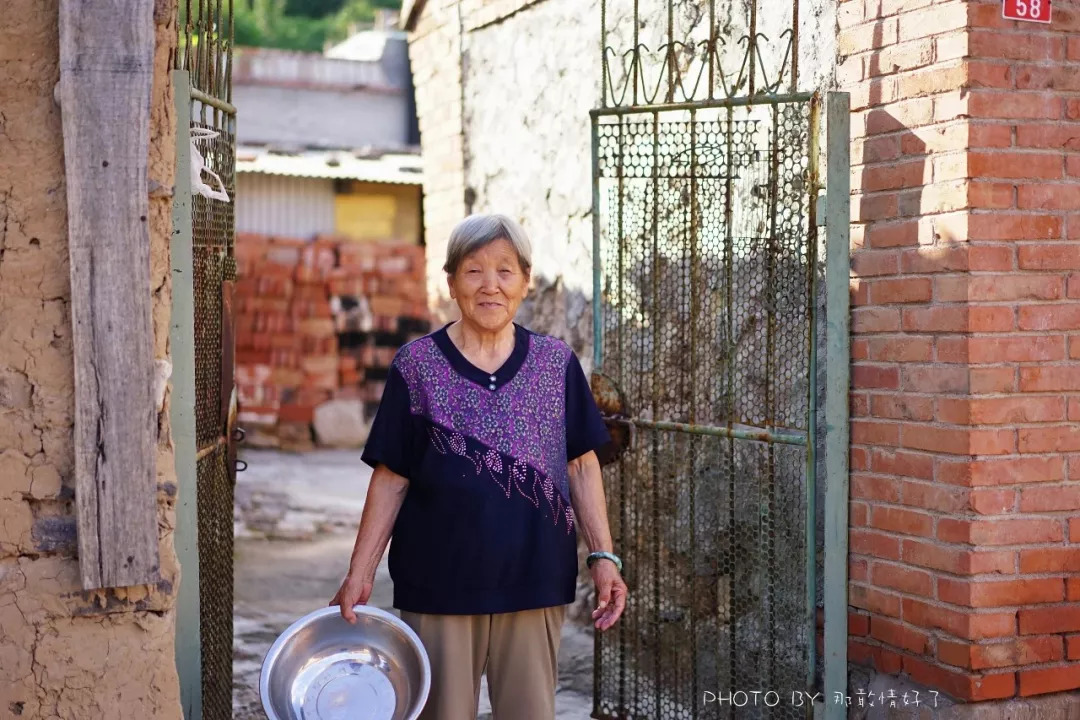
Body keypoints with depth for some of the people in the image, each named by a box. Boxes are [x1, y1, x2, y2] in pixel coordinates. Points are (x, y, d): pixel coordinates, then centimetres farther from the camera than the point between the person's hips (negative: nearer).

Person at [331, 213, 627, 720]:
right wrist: (360, 574, -4)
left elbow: (581, 465, 7)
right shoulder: (417, 365, -1)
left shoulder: (555, 363, 4)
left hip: (535, 584, 2)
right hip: (440, 586, -1)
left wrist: (603, 555, -1)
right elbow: (391, 478, 0)